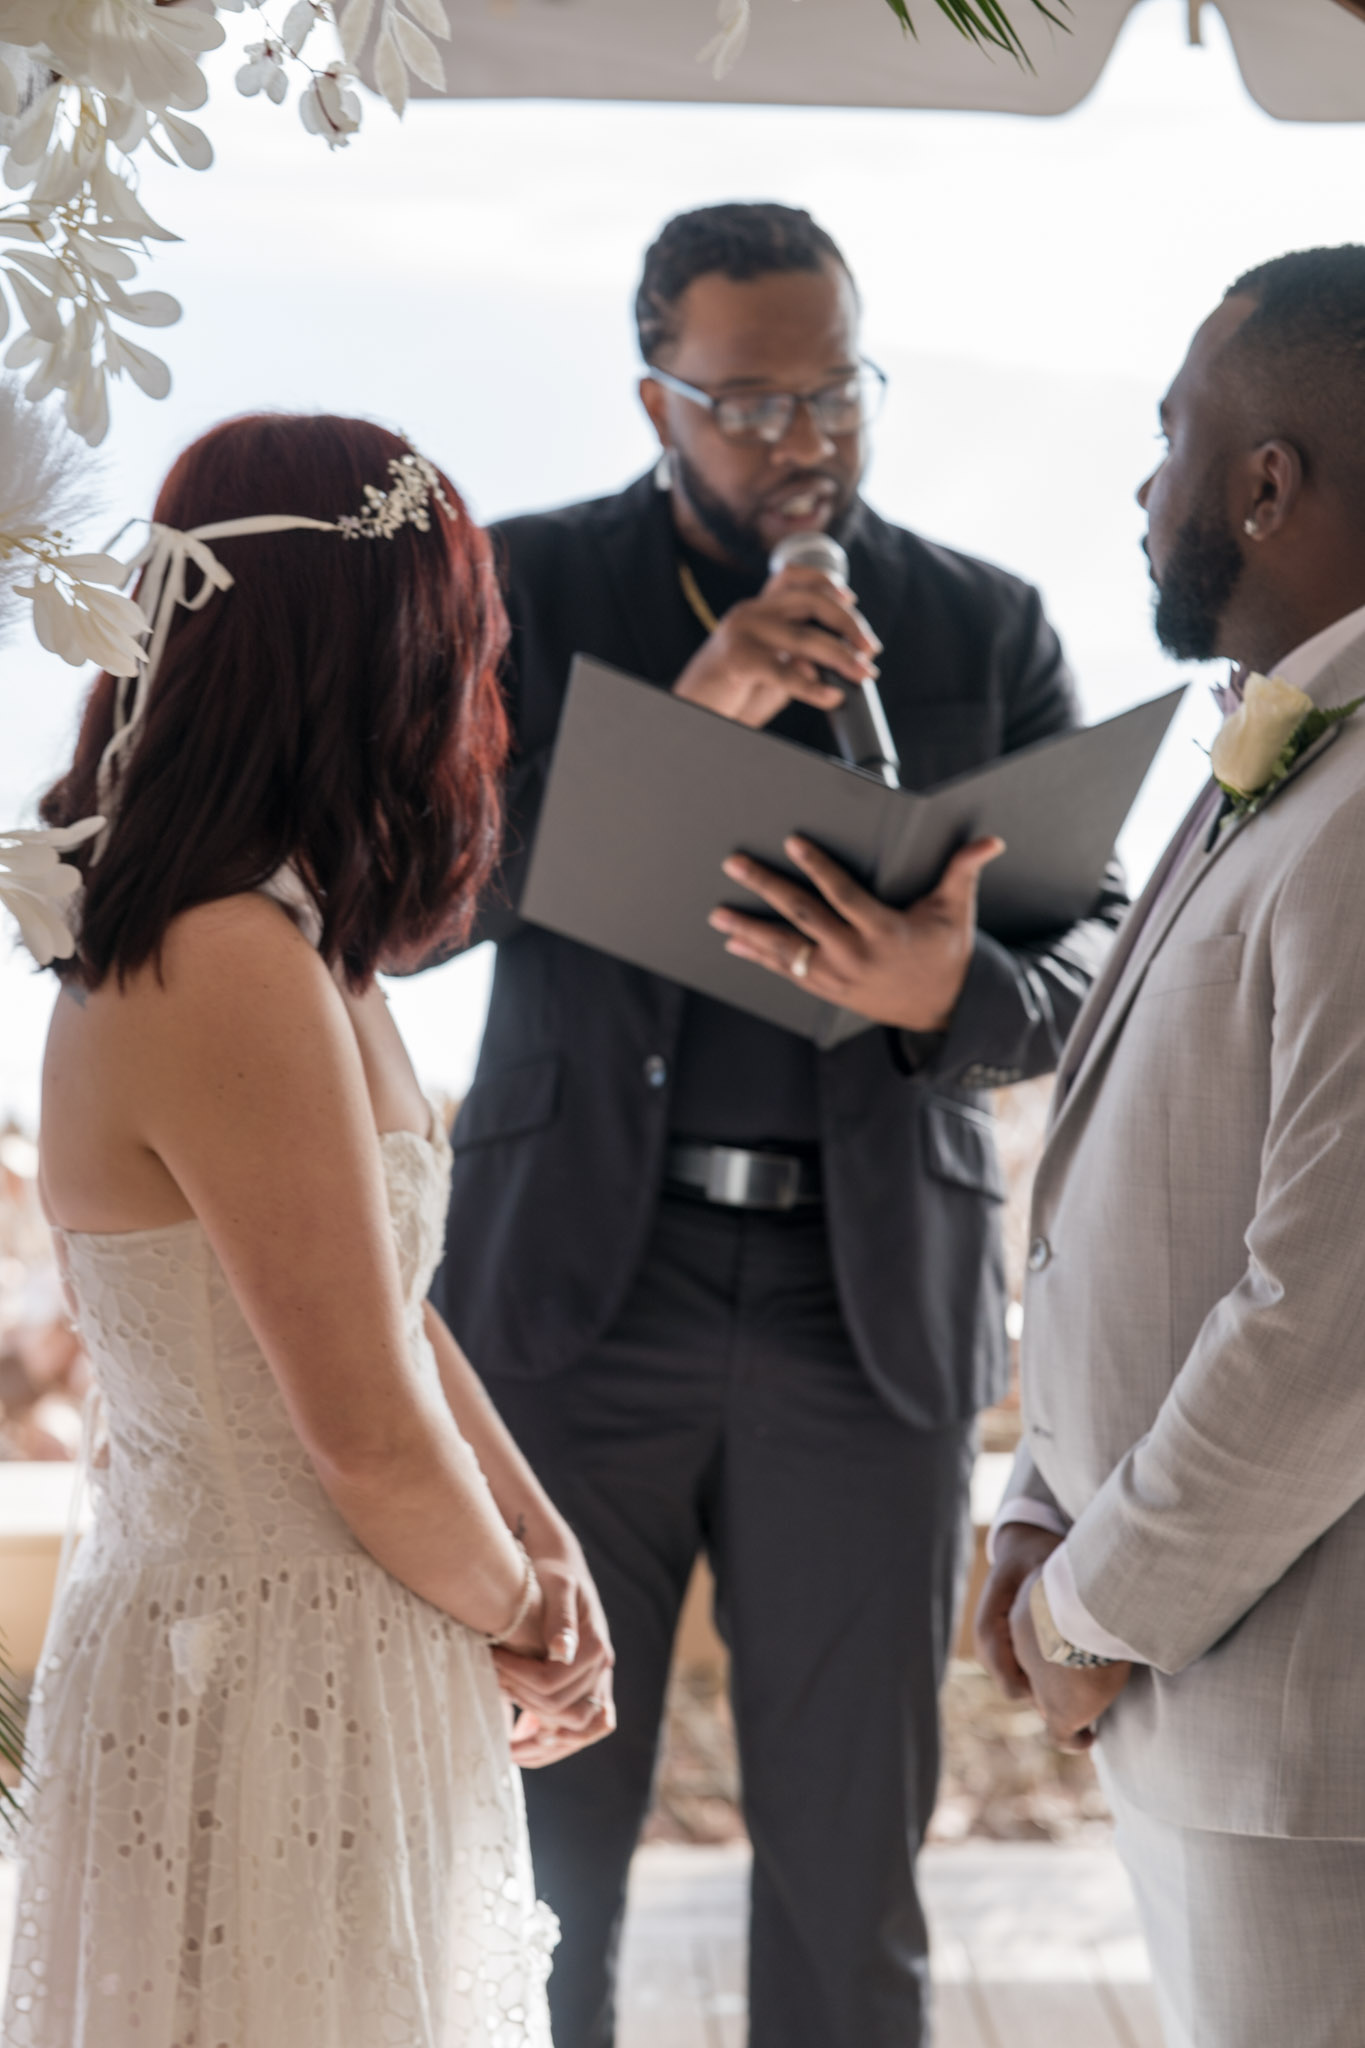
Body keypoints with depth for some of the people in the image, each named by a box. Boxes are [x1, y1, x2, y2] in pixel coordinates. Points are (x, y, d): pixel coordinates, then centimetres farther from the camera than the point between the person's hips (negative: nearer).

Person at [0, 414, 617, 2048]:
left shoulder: (255, 938, 6)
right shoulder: (237, 979, -24)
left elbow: (384, 1296, 12)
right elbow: (373, 1434, -20)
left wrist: (540, 1545, 3)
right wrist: (518, 1617, -3)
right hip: (279, 1685, -9)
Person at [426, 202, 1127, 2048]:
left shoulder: (990, 629, 8)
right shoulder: (523, 587, 4)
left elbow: (1100, 945, 2)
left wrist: (953, 995, -22)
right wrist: (682, 721, -21)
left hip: (875, 1292, 1)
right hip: (583, 1275, -1)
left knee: (852, 1856, 8)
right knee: (542, 1837, 5)